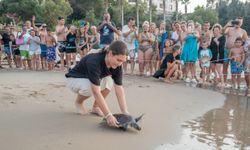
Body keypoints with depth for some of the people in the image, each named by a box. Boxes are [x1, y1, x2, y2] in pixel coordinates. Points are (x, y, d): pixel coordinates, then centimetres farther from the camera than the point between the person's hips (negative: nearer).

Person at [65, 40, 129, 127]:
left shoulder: (117, 65, -20)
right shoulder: (94, 61, -39)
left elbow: (119, 89, -22)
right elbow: (96, 92, -42)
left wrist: (125, 112, -32)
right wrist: (108, 115, -46)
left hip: (94, 80, 5)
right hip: (74, 79, -5)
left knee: (109, 82, -24)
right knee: (89, 87, -37)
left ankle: (96, 106, 1)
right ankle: (78, 102, -2)